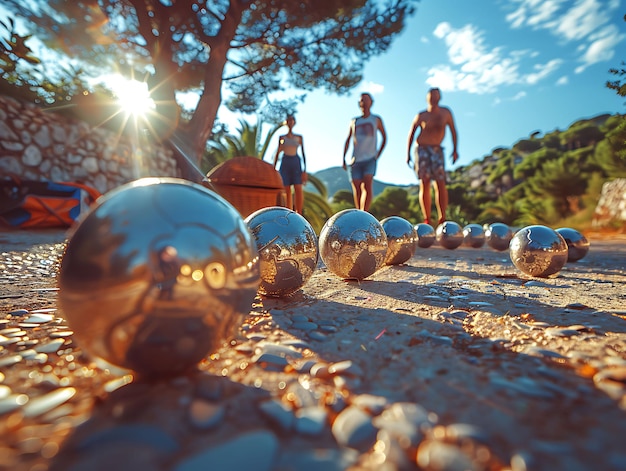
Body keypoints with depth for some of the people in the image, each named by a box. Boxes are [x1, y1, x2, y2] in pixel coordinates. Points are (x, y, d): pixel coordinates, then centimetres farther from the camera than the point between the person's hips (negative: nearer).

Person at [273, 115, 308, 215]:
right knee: (287, 190, -2)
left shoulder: (299, 137, 11)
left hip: (296, 163, 0)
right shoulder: (282, 137, 12)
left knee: (298, 189, -12)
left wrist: (305, 170, -2)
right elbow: (277, 153, 13)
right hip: (285, 163, 1)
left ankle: (299, 214, -11)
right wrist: (274, 169, 6)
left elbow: (303, 153, 7)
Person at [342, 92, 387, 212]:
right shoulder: (354, 121, 14)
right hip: (355, 161, 2)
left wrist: (378, 155, 4)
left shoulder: (376, 119, 10)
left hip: (370, 159, -2)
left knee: (367, 186, -20)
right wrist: (343, 160, 6)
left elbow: (384, 137, 16)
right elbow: (347, 141, 15)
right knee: (356, 189, -1)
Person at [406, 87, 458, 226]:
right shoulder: (421, 116, 4)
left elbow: (453, 131, 17)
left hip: (437, 150, 2)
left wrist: (455, 149, 11)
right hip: (421, 149, -2)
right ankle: (427, 220, -7)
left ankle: (442, 219, -8)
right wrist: (408, 154, 4)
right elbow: (411, 134, 10)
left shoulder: (446, 113, 10)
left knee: (441, 184, -10)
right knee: (424, 184, -9)